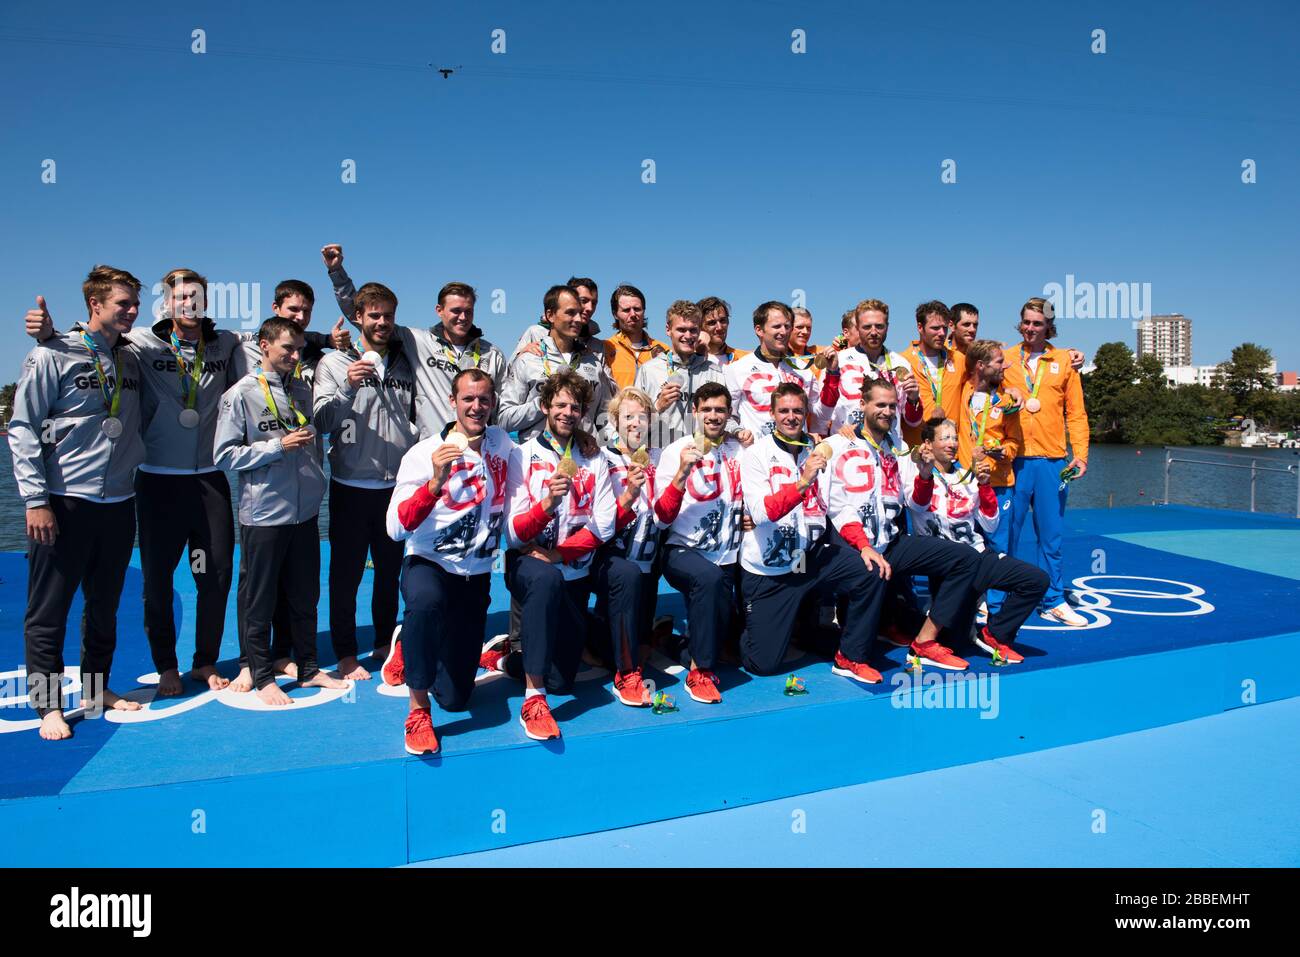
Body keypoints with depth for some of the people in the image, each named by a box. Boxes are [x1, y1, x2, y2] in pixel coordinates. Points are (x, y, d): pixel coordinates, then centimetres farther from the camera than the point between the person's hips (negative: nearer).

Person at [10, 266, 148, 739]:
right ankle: (49, 705, 12)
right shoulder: (52, 356, -6)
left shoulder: (130, 361, 10)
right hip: (64, 503, -5)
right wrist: (35, 499, -13)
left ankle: (96, 690, 28)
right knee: (48, 611, 2)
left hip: (117, 503, 6)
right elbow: (22, 429, -8)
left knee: (104, 606, 14)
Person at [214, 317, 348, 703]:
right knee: (259, 601, 6)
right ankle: (261, 676, 19)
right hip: (263, 513, -5)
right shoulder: (241, 394, -7)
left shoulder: (302, 389, 9)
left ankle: (309, 668, 26)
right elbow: (224, 454, -10)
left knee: (305, 597, 14)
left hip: (304, 511, 5)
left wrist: (317, 482, 10)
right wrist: (279, 446, -17)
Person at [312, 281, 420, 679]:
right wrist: (347, 388, -26)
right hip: (351, 486, -3)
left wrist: (414, 435, 0)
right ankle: (346, 654, 15)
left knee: (390, 570, 14)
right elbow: (321, 421, -12)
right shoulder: (334, 363, -2)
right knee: (347, 572, 3)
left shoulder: (405, 364, 10)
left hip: (396, 485, 4)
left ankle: (385, 643, 29)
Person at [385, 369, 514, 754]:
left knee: (455, 697, 6)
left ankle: (409, 648, 38)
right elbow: (397, 528, -23)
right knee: (427, 600, -42)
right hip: (428, 564, -4)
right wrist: (436, 482, -37)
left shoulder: (503, 444, 0)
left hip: (477, 577, 4)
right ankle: (418, 711, -21)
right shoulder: (424, 453, -13)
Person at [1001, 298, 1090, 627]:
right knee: (1007, 532, 3)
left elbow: (1076, 413, 8)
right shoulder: (1005, 360, 7)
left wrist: (1080, 453, -2)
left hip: (1052, 461, 1)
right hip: (1013, 459, -1)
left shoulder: (1064, 361, 9)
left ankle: (1054, 602, 19)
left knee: (1051, 535, 7)